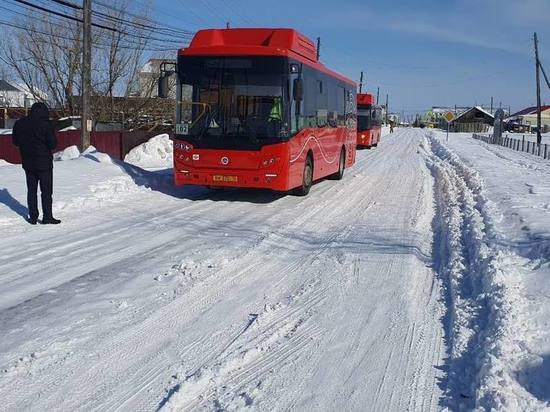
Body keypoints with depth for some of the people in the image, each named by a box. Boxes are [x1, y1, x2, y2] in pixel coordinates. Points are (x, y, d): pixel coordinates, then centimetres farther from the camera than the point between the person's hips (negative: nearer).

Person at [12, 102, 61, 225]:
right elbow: (52, 144, -17)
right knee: (46, 191, 3)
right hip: (44, 163, -5)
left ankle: (33, 217, 15)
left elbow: (16, 142, 11)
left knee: (31, 190, 12)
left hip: (28, 163, 5)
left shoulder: (19, 124, 3)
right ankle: (47, 217, 5)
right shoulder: (45, 124, -16)